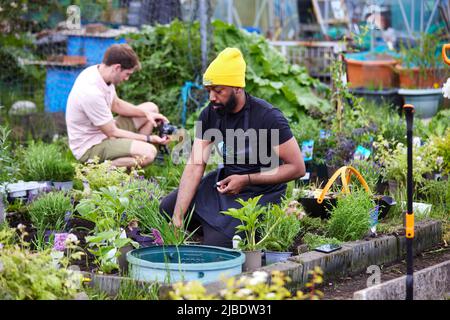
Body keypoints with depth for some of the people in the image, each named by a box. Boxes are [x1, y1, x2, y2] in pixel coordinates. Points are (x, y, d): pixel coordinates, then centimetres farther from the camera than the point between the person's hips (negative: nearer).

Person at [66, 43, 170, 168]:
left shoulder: (97, 70, -5)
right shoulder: (92, 93, -32)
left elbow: (116, 104, 13)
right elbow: (113, 133, -22)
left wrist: (146, 113, 0)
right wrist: (149, 138, -14)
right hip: (89, 148, -10)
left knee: (151, 108, 13)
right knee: (148, 152, -28)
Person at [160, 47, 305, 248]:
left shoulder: (268, 117, -23)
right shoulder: (210, 115, -6)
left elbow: (297, 167, -20)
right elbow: (195, 165, -11)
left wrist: (246, 180, -24)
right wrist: (178, 218, -21)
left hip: (260, 192, -6)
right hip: (224, 182, 6)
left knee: (215, 244, -20)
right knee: (167, 207, -1)